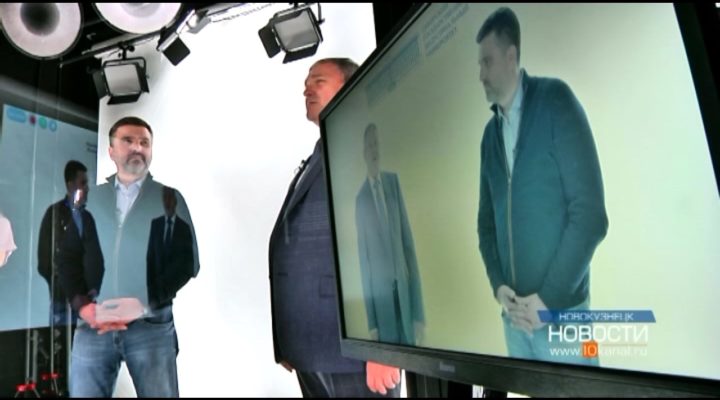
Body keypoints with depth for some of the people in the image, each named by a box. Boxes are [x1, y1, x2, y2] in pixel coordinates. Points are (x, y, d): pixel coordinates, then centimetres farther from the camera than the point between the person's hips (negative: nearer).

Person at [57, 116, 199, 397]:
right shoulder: (89, 199, 13)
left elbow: (187, 263, 2)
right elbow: (68, 257, 11)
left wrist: (144, 304, -10)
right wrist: (83, 305, -6)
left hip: (151, 325, -1)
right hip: (93, 325, 2)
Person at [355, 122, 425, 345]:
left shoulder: (394, 181, 6)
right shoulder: (360, 198, -2)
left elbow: (408, 240, 4)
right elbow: (364, 257, -2)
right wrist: (371, 322, -3)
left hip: (404, 286, 2)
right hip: (380, 291, -2)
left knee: (410, 343, 8)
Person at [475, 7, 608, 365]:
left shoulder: (555, 100, -8)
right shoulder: (489, 134, 10)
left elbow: (589, 212, -14)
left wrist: (549, 297, -14)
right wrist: (498, 287, -3)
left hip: (562, 310, -5)